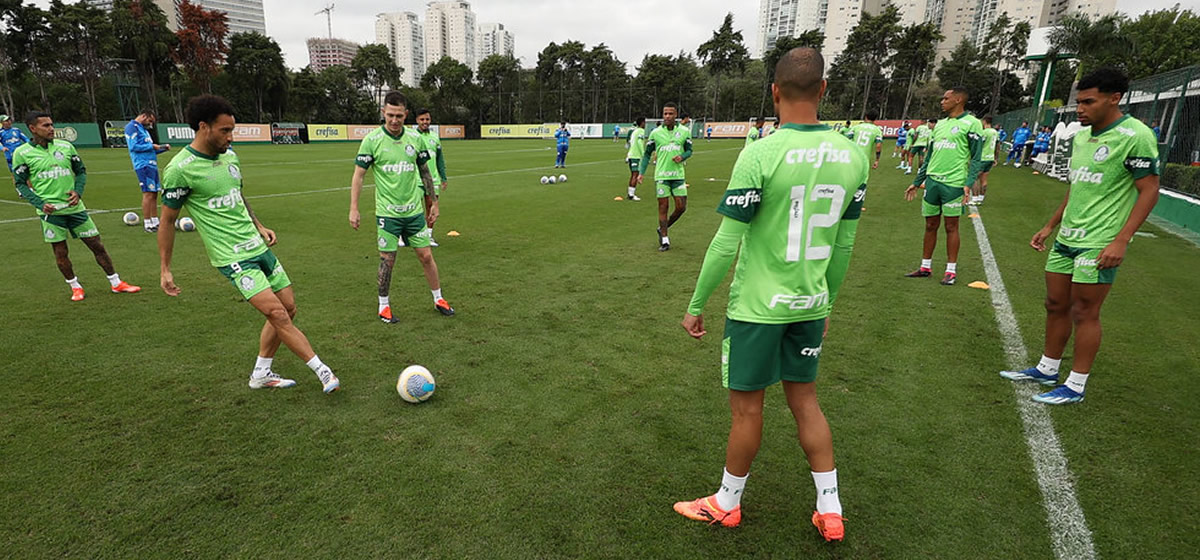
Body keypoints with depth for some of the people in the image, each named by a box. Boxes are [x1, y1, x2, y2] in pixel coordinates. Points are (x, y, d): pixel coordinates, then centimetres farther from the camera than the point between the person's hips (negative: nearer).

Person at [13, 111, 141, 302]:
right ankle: (75, 287, 20)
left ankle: (116, 283, 13)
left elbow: (81, 171, 14)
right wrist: (40, 203, -11)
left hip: (74, 206, 2)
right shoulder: (21, 153, -1)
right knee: (60, 252, 4)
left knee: (97, 245, 4)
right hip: (50, 210, -2)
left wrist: (78, 191, -4)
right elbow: (20, 184, 2)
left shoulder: (65, 146, 6)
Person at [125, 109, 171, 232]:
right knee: (148, 194, -11)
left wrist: (163, 147, 11)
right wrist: (151, 146, -10)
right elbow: (133, 146, -16)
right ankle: (147, 223, -8)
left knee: (154, 194, 9)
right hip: (143, 165, -9)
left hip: (152, 165, 9)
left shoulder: (143, 129, 23)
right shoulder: (132, 127, -5)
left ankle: (155, 222, 14)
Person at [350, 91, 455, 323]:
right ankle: (384, 306, 20)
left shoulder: (415, 138, 2)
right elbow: (358, 175, -4)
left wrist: (433, 204, 13)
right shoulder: (372, 140, -7)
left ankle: (438, 299, 22)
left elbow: (425, 173, 12)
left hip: (415, 210, 3)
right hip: (387, 212, -3)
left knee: (426, 255, 6)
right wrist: (354, 209, -10)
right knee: (387, 260, 3)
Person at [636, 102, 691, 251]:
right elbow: (647, 153, 7)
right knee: (663, 206, 0)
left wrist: (682, 157, -10)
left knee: (681, 207, 1)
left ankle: (662, 229, 25)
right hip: (661, 175, -2)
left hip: (678, 175, 2)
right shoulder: (655, 133, 1)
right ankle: (665, 240, 10)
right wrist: (641, 172, -2)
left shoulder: (684, 131, 4)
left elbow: (689, 150, 13)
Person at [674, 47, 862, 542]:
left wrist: (696, 305, -6)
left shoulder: (760, 155, -18)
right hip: (810, 306, 6)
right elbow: (843, 245, 9)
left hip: (757, 307, -6)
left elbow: (726, 244, -17)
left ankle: (727, 503, 31)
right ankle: (830, 511, 31)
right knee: (805, 400, 20)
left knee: (747, 408, 10)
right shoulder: (852, 156, 1)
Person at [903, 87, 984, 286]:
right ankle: (926, 267, 19)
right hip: (932, 181, 6)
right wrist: (916, 182, 19)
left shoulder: (971, 123, -3)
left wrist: (968, 183, -18)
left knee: (951, 227, 0)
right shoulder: (940, 124, 17)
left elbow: (975, 158, -6)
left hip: (953, 183, -6)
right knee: (930, 225, 10)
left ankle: (951, 270, 9)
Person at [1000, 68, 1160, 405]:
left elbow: (1149, 190, -14)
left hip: (1099, 244, -8)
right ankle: (1047, 370, 27)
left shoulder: (1135, 136, -13)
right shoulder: (1081, 136, 11)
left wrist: (1120, 240, -21)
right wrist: (1050, 226, 20)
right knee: (1055, 305, 13)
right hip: (1066, 238, 8)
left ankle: (1075, 386, 11)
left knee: (1084, 313, -1)